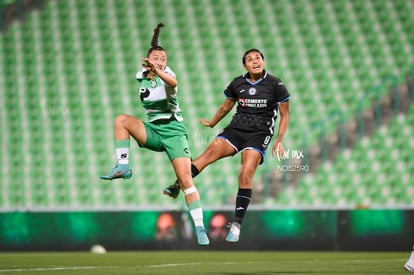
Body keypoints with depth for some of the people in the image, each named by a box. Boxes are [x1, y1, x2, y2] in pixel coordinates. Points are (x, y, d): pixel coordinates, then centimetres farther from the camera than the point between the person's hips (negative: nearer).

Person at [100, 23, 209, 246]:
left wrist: (157, 70, -52)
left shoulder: (166, 74, -10)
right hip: (152, 130, 4)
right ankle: (123, 167, -19)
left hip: (173, 131, -4)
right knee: (121, 120, -20)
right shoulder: (140, 76, 5)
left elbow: (173, 82, -37)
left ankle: (200, 228, -13)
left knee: (185, 179, -15)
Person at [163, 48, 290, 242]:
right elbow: (226, 107, 24)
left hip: (259, 133, -3)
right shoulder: (237, 84, 6)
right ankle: (177, 186, -31)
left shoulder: (275, 85, -2)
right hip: (236, 128, 3)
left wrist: (279, 141, -4)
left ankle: (237, 224, -14)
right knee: (210, 152, -22)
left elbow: (284, 115, 4)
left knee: (246, 174, -19)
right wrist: (211, 123, 35)